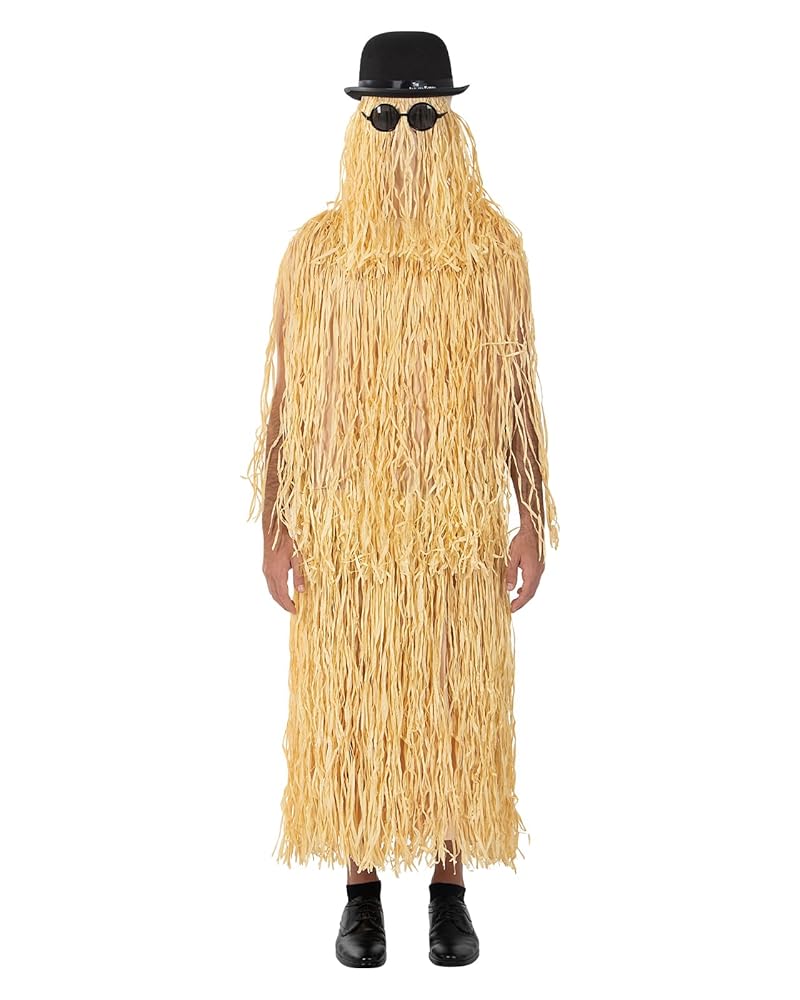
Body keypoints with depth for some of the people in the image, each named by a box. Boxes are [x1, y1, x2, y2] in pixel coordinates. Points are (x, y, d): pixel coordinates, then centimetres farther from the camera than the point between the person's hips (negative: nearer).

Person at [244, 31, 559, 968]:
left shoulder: (494, 247, 0)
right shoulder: (316, 248, -1)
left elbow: (521, 393, 3)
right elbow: (286, 394, 1)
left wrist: (534, 523, -1)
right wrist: (274, 529, -3)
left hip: (462, 529, 0)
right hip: (345, 529, 0)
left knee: (458, 707, 7)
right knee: (347, 707, 6)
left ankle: (451, 890, 23)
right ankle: (361, 893, 23)